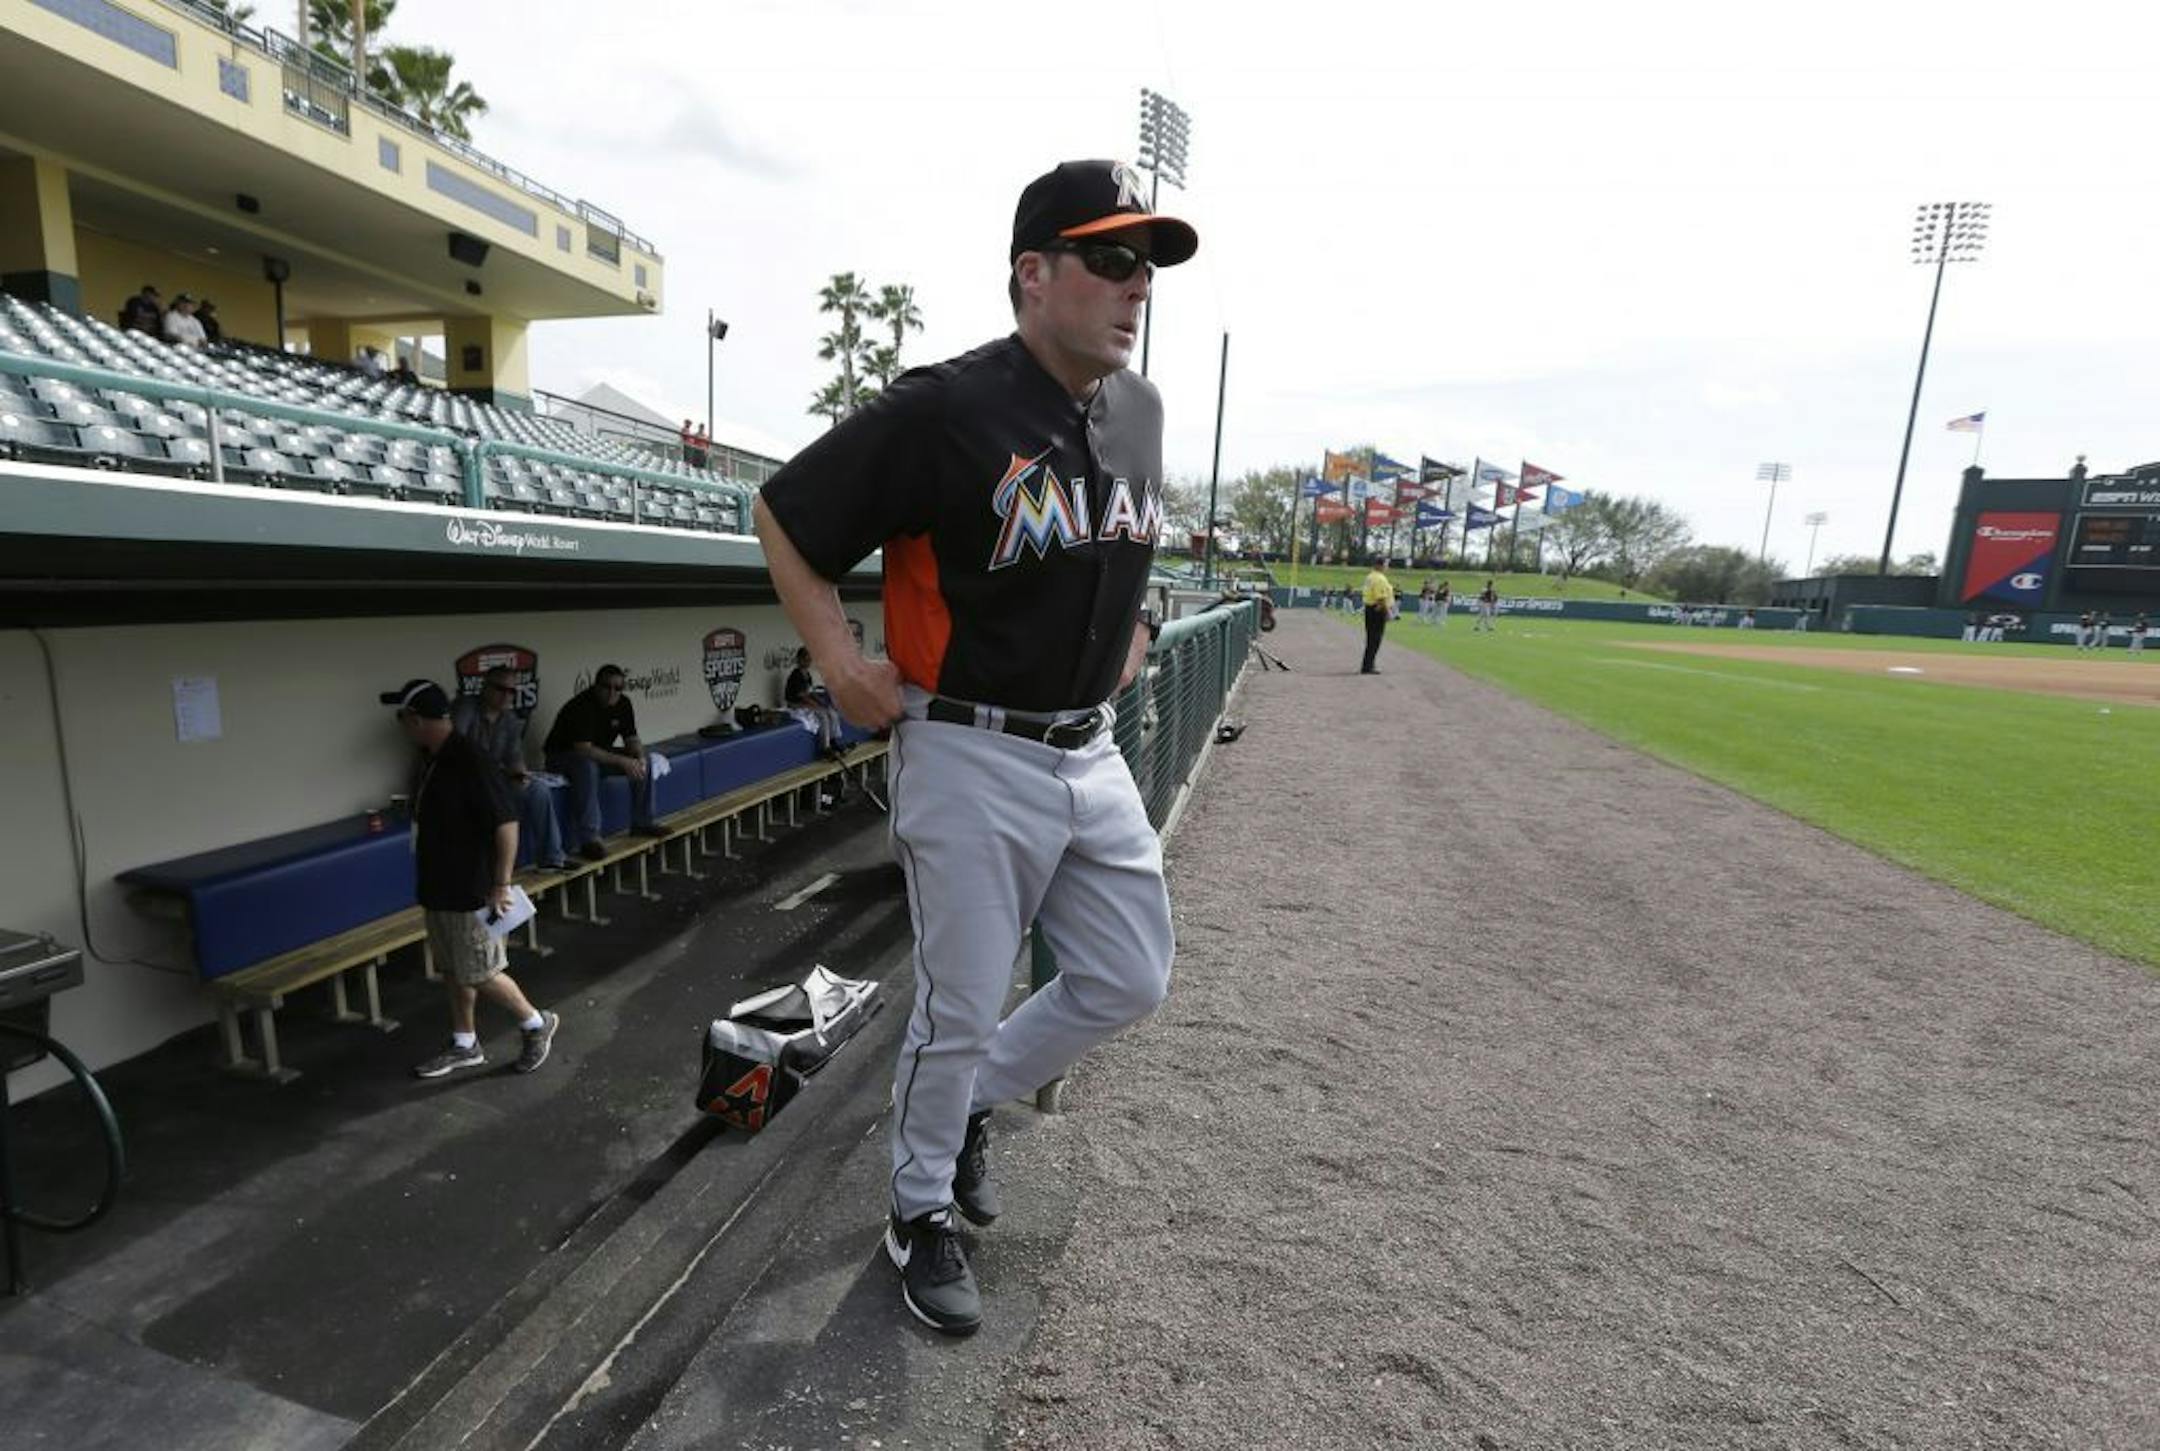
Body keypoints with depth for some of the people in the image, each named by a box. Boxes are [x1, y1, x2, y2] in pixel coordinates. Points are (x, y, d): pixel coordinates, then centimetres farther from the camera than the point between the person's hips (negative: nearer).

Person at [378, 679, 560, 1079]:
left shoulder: (468, 762, -23)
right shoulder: (434, 760, 7)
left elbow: (506, 824, -25)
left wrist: (501, 885, -23)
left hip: (470, 892, -9)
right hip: (439, 888, 9)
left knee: (479, 974, 1)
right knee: (454, 971, 17)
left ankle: (537, 1024, 19)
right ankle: (464, 1046, 31)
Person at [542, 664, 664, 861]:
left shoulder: (623, 704, -5)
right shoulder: (580, 706, -27)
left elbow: (632, 739, 0)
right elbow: (583, 749, -35)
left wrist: (639, 757, -23)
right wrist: (621, 761, -39)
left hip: (599, 753, 7)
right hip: (562, 756, -7)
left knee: (643, 761, -8)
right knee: (587, 766, -38)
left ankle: (642, 823, 2)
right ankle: (588, 840, -39)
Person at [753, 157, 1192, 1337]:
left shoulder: (1138, 408, 7)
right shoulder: (945, 409, -14)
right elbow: (782, 513, -6)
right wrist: (840, 664, -11)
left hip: (1090, 751, 7)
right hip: (973, 760, -7)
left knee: (1130, 982, 14)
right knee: (961, 1013, 6)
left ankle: (971, 1099, 39)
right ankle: (920, 1211, 35)